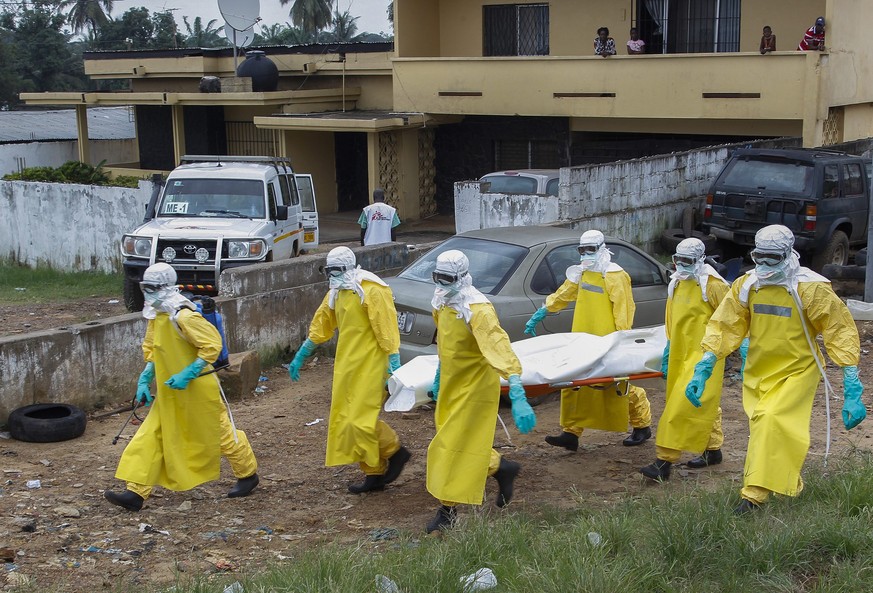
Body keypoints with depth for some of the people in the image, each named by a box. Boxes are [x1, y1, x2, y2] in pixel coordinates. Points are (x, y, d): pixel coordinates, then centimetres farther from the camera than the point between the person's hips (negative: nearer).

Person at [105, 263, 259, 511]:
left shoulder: (183, 316, -24)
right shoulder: (155, 316, 4)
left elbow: (212, 345, -24)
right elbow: (152, 351, 17)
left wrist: (187, 375, -26)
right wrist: (145, 380, 7)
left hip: (198, 390, -8)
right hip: (169, 393, 8)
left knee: (220, 433, 8)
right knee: (149, 437, 1)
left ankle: (248, 474, 30)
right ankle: (136, 493, 3)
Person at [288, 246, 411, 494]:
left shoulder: (371, 291, -14)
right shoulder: (336, 293, 13)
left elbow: (387, 329, -18)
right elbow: (320, 327, 21)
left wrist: (394, 366, -23)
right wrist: (300, 357, 24)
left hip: (370, 367, -9)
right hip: (347, 367, 9)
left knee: (362, 420, -13)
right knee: (345, 421, 8)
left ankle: (395, 452, 11)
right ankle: (374, 474, 15)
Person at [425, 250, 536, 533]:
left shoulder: (477, 309, -28)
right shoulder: (443, 303, 1)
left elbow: (499, 348, -38)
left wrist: (517, 395, -47)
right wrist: (438, 376, 27)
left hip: (475, 386, -8)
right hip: (452, 384, 8)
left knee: (454, 447, -2)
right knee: (465, 441, 18)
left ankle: (448, 510, 9)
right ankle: (502, 468, 39)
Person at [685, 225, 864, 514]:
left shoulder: (811, 289, -16)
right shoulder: (746, 285, -4)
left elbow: (842, 333, -13)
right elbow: (724, 327, -2)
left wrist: (852, 390, -16)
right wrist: (703, 369, -11)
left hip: (796, 372, -5)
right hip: (758, 373, 5)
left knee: (771, 422, -20)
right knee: (763, 426, 12)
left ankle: (754, 495, -15)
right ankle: (791, 483, 36)